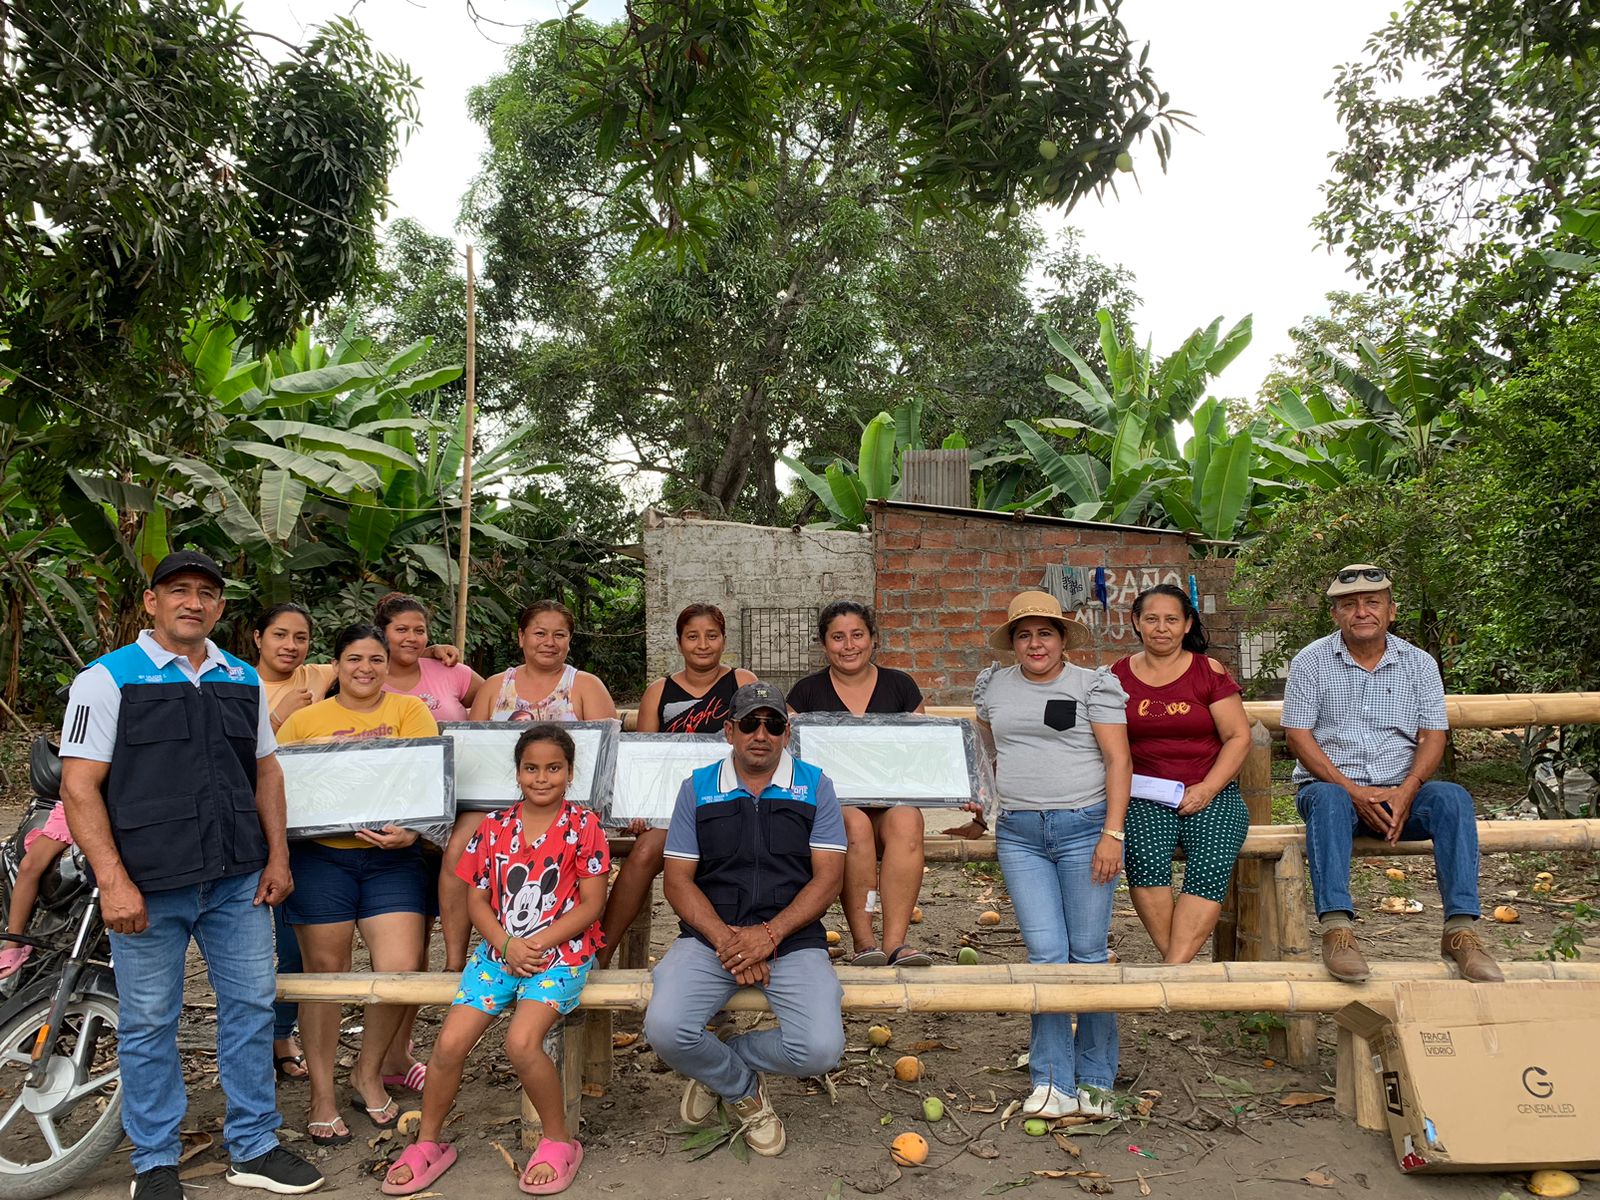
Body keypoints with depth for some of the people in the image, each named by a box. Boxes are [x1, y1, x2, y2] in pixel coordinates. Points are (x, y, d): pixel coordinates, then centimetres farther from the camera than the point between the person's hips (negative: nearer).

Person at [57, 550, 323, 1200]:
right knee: (149, 1024, 8)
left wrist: (277, 855, 8)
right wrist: (112, 879, -17)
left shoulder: (243, 680, 11)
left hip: (238, 880, 4)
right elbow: (79, 787, -9)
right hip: (148, 888, -4)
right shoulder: (108, 679, -4)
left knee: (251, 1007, 9)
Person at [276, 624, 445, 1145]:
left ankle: (367, 1074, 20)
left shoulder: (411, 711, 7)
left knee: (401, 970, -6)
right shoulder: (304, 720, 12)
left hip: (391, 855, 0)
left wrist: (412, 830, -19)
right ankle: (321, 1094, 22)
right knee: (325, 973, 5)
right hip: (321, 854, 0)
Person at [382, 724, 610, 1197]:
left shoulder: (583, 826, -4)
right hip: (499, 949, 4)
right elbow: (477, 899, 6)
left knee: (521, 1041, -25)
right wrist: (507, 944, -11)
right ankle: (427, 1144, 17)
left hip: (561, 951, -4)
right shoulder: (494, 826, 7)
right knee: (449, 1043, -9)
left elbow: (592, 904, -6)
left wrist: (538, 943, -15)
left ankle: (559, 1140, 0)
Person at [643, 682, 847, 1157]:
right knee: (665, 1029, -26)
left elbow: (828, 876, -1)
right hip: (709, 936, 1)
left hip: (793, 939, 0)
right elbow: (678, 879, 3)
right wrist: (724, 938, -13)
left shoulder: (814, 786, 6)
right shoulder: (697, 788, 8)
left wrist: (769, 934, -14)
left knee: (822, 1049, -23)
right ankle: (744, 1090, 10)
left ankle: (716, 1067, 10)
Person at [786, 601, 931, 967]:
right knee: (855, 823, -34)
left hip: (891, 801, 1)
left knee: (906, 820, -33)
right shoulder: (806, 693, 10)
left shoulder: (900, 686, 13)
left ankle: (895, 942, -32)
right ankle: (862, 942, -27)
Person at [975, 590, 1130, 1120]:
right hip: (1019, 834, 2)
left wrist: (1112, 834, -11)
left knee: (1087, 953, 2)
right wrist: (990, 805, 21)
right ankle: (1052, 1085, 5)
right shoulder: (993, 686, 12)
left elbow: (1119, 760, -4)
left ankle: (1094, 1080, 17)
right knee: (1045, 953, -3)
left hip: (1085, 827, -2)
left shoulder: (1093, 685, 0)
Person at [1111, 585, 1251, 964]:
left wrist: (1207, 789, -9)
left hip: (1210, 794, 0)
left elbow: (1239, 737, 2)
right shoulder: (1118, 676, 10)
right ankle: (1181, 971, -20)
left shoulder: (1209, 672, 6)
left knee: (1210, 868, -27)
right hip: (1144, 795, 0)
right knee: (1144, 855, -29)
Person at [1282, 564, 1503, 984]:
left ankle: (1460, 930, -28)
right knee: (1327, 800, -36)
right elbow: (1298, 736, -5)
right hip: (1332, 785, -2)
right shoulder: (1311, 662, 1)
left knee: (1452, 798, -27)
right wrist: (1353, 791, -17)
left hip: (1400, 792, 3)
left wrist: (1406, 791, -16)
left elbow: (1434, 735, 3)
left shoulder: (1419, 663, 9)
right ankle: (1337, 929, -42)